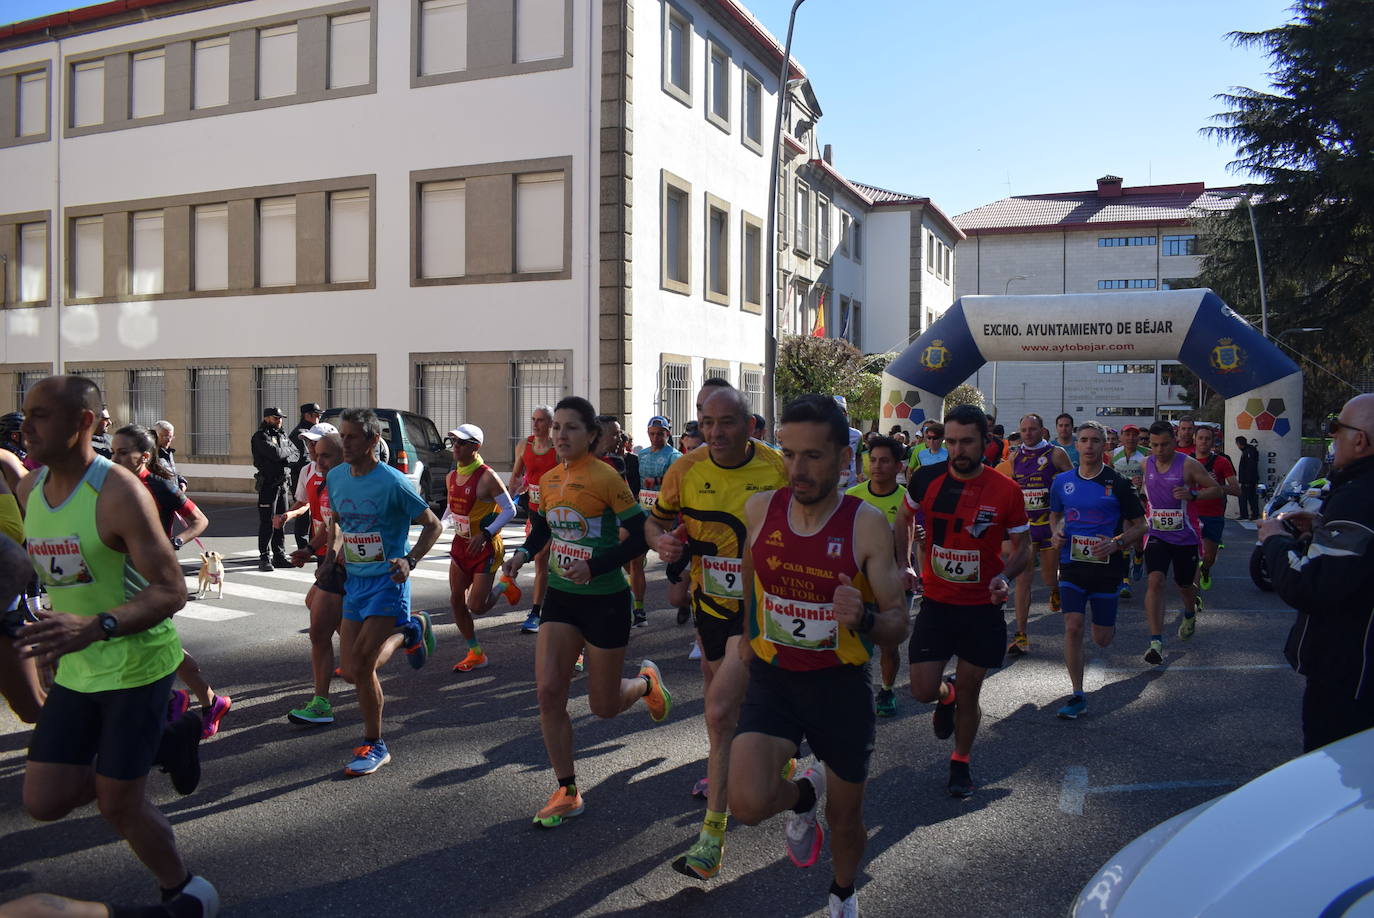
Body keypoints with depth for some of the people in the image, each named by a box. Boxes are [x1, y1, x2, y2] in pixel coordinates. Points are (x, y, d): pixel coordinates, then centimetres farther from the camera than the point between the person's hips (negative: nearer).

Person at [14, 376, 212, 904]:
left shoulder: (118, 493, -20)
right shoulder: (29, 490, 3)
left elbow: (171, 591, -24)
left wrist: (96, 626, -39)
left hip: (136, 664, -7)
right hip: (75, 668, 7)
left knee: (119, 806, 2)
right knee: (44, 802, 6)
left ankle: (180, 890, 29)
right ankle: (166, 745, 25)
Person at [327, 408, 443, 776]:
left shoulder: (392, 482, -15)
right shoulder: (335, 477, 4)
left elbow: (433, 525, -9)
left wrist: (410, 560, -23)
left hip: (387, 582, -7)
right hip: (354, 581, 7)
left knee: (359, 665, -14)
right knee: (353, 672, 6)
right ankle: (409, 629, 27)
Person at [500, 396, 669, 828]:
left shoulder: (606, 478, -15)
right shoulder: (548, 480, 4)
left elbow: (640, 535, -16)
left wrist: (595, 566, -24)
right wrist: (524, 552, 0)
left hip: (605, 600, -5)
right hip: (561, 596, 5)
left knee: (603, 706, 6)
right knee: (549, 691, -6)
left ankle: (646, 682, 41)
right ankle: (567, 792, 10)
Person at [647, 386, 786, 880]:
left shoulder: (779, 469, -15)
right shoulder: (686, 470, -7)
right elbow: (655, 520, 7)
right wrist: (663, 541, -15)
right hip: (710, 601, 4)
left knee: (720, 712, -15)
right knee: (720, 704, 22)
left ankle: (713, 833, -4)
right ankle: (724, 774, 52)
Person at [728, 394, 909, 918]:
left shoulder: (867, 525, -15)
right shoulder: (760, 508, -7)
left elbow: (897, 624, -12)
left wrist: (865, 619, -34)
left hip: (841, 685, -1)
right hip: (772, 679, 1)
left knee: (845, 820, 16)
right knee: (748, 803, -21)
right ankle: (803, 796, 17)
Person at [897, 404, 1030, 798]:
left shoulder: (1006, 491, -11)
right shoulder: (926, 479, -8)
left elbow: (1022, 548, 0)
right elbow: (904, 518, 12)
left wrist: (1005, 577, -20)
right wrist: (904, 565, 0)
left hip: (983, 607, -1)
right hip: (936, 602, 1)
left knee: (969, 691, 9)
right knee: (923, 690, -3)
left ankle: (960, 763, 34)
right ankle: (947, 696, 35)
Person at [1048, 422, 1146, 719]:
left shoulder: (1118, 483, -5)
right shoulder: (1062, 481, 3)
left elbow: (1140, 525, 1)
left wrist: (1116, 543, -17)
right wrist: (1056, 533, -2)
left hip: (1106, 566, -1)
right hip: (1072, 564, 1)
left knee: (1102, 639, 7)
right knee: (1072, 627, -12)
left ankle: (1107, 626, 45)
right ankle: (1077, 695, 0)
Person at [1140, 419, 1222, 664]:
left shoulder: (1188, 465, -11)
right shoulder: (1145, 465, 0)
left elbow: (1216, 489, -6)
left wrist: (1192, 494, -24)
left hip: (1185, 536, -1)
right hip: (1157, 534, 1)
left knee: (1184, 585, 16)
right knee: (1154, 581, -17)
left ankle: (1190, 615, 53)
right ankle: (1156, 644, -18)